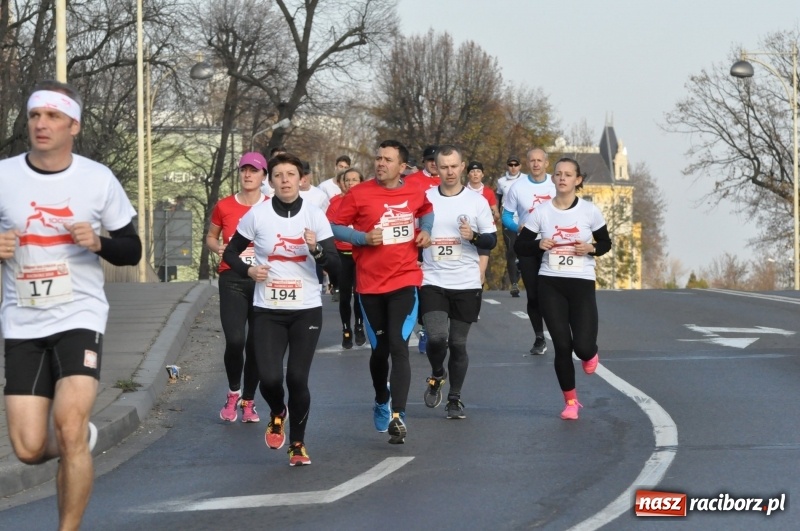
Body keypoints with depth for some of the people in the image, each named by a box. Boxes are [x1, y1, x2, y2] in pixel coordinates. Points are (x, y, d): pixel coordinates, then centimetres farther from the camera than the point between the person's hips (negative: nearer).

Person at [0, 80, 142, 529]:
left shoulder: (99, 179, -3)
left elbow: (133, 251, 5)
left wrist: (99, 243, -15)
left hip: (80, 317, -2)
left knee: (69, 429, -20)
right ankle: (81, 440, 34)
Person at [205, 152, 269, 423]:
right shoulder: (224, 206, 4)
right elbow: (210, 236, 17)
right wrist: (217, 248, -4)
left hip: (263, 280, 0)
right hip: (232, 280, 0)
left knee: (257, 343, 3)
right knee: (235, 340, -14)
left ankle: (248, 401, 19)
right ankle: (233, 392, 11)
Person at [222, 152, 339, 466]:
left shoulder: (315, 215, -2)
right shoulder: (257, 215, -3)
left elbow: (335, 264, -4)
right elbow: (230, 253, 9)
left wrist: (317, 249, -24)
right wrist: (248, 269, -11)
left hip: (306, 310, 0)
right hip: (268, 311, 0)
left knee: (297, 379, -5)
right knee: (269, 378, -12)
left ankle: (298, 444, 16)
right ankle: (277, 413, 25)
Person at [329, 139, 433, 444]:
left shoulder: (415, 194, 4)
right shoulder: (359, 194, -4)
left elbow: (426, 211, 26)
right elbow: (335, 227, -2)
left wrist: (425, 230, 7)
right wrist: (364, 237, -16)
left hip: (405, 281, 0)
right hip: (370, 284, 0)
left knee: (398, 346, -14)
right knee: (380, 349, 10)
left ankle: (397, 417, -18)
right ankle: (381, 402, 37)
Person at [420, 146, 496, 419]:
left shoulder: (477, 201, 1)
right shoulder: (423, 199, 2)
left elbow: (492, 240, 2)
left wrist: (473, 236, -18)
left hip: (467, 284, 0)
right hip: (432, 282, 0)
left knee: (458, 343, 5)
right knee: (437, 337, -17)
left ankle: (455, 398, 20)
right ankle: (436, 376, 14)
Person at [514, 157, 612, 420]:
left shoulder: (590, 211, -3)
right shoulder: (541, 212, -2)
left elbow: (606, 243, 9)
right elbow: (520, 247, 3)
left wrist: (591, 249, -13)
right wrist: (539, 244, -17)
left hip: (582, 283, -1)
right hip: (550, 284, 1)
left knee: (582, 346, -11)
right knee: (561, 346, -2)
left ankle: (589, 354, 29)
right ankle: (570, 401, 17)